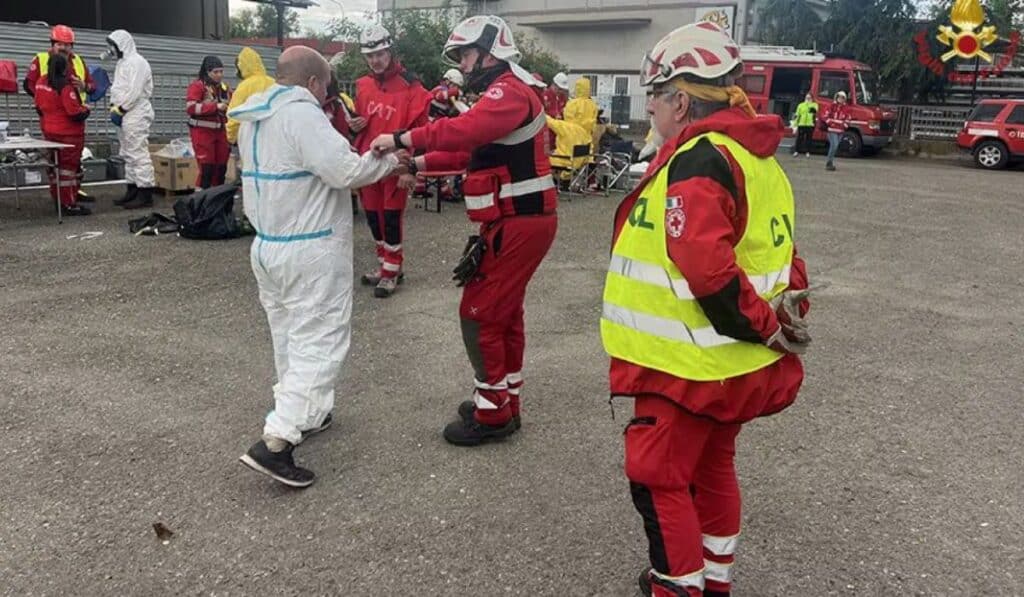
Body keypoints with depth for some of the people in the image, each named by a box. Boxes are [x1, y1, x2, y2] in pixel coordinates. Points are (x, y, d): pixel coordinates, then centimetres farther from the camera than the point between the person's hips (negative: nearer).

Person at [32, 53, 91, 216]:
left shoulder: (41, 82, 5)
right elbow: (75, 112, -23)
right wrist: (86, 110, -4)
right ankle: (69, 204, -2)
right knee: (68, 167, -4)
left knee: (55, 166, 16)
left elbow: (39, 106, 14)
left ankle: (58, 200, 24)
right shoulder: (65, 86, -21)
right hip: (69, 133, -8)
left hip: (49, 131, 8)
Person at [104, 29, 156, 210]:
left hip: (135, 115, -11)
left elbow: (134, 91, -19)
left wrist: (119, 110, -17)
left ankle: (145, 194, -10)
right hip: (125, 115, 11)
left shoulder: (136, 62, -11)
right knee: (128, 154, 14)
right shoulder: (124, 62, 21)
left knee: (138, 154, -11)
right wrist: (114, 107, 9)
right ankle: (133, 191, 21)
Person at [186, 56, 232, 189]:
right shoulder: (197, 86, -8)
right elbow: (191, 107, -20)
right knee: (206, 167, -8)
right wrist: (215, 106, -24)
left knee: (221, 167, 9)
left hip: (221, 131, 6)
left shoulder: (224, 87, 13)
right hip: (203, 131, -6)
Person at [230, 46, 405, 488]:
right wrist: (391, 157, -7)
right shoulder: (302, 113, -17)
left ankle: (305, 415, 34)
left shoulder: (251, 118, 11)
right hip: (311, 251, -9)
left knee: (290, 337, 19)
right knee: (319, 343, -5)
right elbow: (345, 172, -22)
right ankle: (275, 442, -9)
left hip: (267, 245, 9)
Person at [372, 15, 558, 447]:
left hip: (519, 224, -11)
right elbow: (472, 151, 18)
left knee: (480, 314, -4)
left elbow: (464, 130, -33)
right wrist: (420, 163, 8)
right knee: (504, 312, 17)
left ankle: (492, 414, 6)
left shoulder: (510, 91, -16)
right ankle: (505, 403, 29)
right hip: (516, 221, 11)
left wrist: (401, 139, -27)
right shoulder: (503, 94, 19)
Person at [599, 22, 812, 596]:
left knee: (658, 480, 3)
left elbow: (707, 267, -31)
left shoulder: (697, 160, -21)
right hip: (736, 363, 10)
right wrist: (787, 307, 10)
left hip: (690, 365, -10)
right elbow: (776, 249, 15)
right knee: (711, 465, 23)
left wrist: (763, 326, -20)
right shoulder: (753, 155, 10)